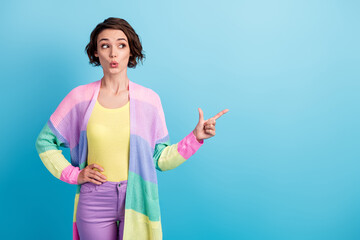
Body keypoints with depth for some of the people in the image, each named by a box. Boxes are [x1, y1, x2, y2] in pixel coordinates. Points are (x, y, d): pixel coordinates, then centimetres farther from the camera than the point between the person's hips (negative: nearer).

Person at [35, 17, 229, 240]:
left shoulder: (149, 99, -2)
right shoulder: (81, 97, -2)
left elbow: (160, 159, 1)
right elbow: (45, 140, 8)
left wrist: (196, 137, -9)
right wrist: (74, 175, -1)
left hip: (136, 200, 0)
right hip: (94, 203, 0)